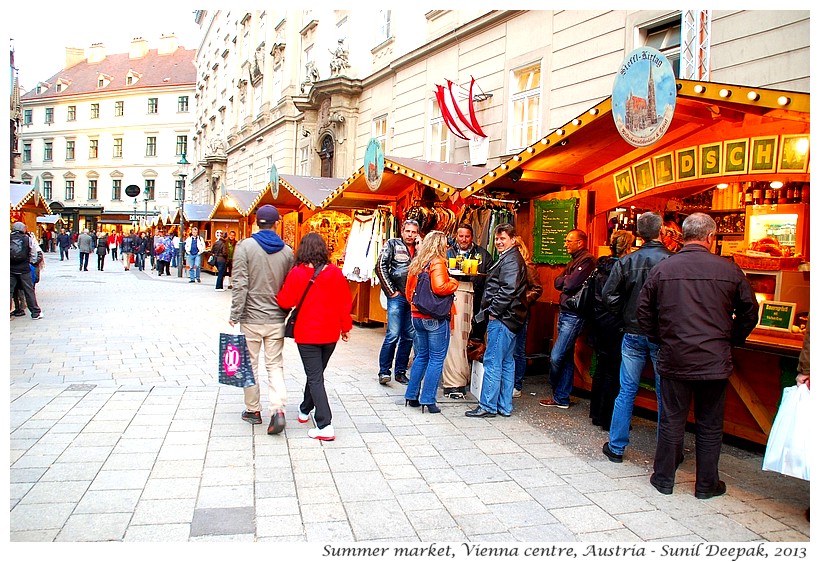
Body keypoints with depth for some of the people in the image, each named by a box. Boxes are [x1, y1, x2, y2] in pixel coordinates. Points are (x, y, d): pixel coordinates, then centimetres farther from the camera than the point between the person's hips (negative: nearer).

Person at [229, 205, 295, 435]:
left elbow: (240, 285, -13)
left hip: (251, 318, -2)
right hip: (276, 320, 2)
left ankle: (253, 410, 22)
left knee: (250, 365, 12)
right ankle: (278, 409, -8)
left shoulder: (245, 246, -8)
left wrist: (235, 316, -8)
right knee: (275, 365, 9)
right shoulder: (287, 251, 2)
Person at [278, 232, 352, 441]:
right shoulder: (336, 273, -4)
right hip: (330, 334, 4)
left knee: (315, 377, -1)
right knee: (317, 373, 22)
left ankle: (325, 426, -8)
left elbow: (285, 301, -11)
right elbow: (345, 302, 1)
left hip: (307, 334, -4)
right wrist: (346, 327, 13)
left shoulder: (297, 273, -14)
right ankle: (305, 410, 40)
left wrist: (280, 292, 12)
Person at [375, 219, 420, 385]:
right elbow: (381, 267, -3)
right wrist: (391, 291, -6)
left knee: (409, 336, 7)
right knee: (393, 335, -10)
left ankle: (400, 371, 16)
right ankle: (384, 371, 1)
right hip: (397, 296, -4)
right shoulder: (393, 244, 4)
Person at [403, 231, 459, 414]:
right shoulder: (437, 262, -13)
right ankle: (428, 400, 1)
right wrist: (454, 283, -7)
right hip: (435, 317, -8)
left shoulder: (416, 264, 10)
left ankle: (411, 395, 22)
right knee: (436, 359, 0)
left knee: (422, 356, 19)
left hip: (417, 316, 8)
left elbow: (408, 291, 16)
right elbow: (439, 288, -25)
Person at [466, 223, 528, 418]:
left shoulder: (511, 260, -13)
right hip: (508, 318, 11)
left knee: (492, 362, -7)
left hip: (502, 318, -11)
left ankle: (488, 406, -2)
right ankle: (504, 406, 19)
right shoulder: (508, 258, 20)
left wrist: (492, 312, -16)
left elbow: (508, 291, -23)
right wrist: (487, 313, 15)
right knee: (506, 362, 12)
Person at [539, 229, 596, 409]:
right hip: (565, 313, 10)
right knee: (567, 357, 12)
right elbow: (558, 282, 13)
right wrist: (567, 280, -6)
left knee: (556, 357, -9)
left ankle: (558, 396, 10)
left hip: (573, 316, -10)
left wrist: (565, 279, -1)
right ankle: (561, 398, 17)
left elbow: (570, 284, -20)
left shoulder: (587, 260, -11)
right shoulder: (574, 260, 20)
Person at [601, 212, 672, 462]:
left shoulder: (627, 261, -3)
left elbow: (608, 295, -5)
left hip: (633, 334, 2)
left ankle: (616, 447, 16)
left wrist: (627, 315, 8)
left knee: (626, 391, 10)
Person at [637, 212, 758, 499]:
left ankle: (663, 478, 22)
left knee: (671, 422, 12)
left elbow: (644, 312, 2)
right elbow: (749, 313, 3)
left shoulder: (662, 269, -4)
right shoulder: (729, 270, -6)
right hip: (715, 361, 0)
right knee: (710, 426, 12)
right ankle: (706, 484, 24)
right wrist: (730, 341, 16)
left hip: (674, 360, 1)